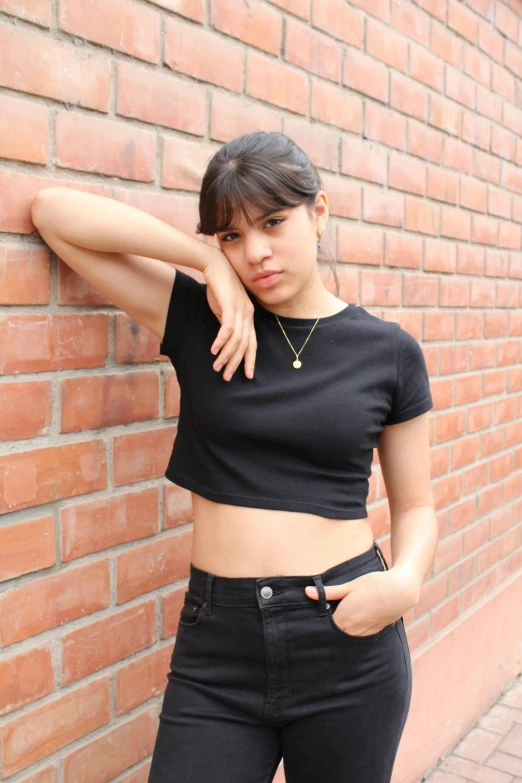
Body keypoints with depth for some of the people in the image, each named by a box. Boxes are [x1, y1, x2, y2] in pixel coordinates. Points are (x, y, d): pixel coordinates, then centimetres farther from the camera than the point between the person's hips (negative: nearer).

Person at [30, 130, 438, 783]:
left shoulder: (389, 352, -1)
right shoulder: (202, 321, -2)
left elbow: (415, 506, 8)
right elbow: (53, 211, -5)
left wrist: (406, 580, -13)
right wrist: (208, 262, -11)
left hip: (350, 640, 1)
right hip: (217, 650, 0)